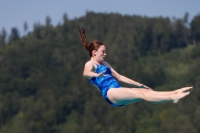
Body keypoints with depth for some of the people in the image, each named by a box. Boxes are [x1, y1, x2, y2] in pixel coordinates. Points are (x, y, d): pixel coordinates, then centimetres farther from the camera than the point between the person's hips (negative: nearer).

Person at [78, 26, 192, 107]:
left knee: (145, 91, -9)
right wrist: (96, 75, -47)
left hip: (118, 91, 9)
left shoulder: (104, 63, 30)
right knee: (141, 94, -22)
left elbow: (119, 77, 31)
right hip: (110, 92, -9)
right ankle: (172, 98, -35)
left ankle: (176, 93, -20)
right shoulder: (90, 64, 3)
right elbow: (86, 73, -23)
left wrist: (138, 84, 26)